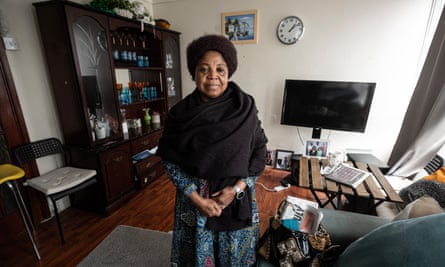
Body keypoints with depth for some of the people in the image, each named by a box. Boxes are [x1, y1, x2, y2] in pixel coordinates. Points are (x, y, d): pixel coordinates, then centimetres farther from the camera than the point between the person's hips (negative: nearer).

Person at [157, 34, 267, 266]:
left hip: (237, 198, 1)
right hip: (194, 198, 0)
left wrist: (238, 188, -14)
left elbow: (259, 153, -4)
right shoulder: (180, 113, -9)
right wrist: (196, 198, -13)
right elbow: (169, 161, -6)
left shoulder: (245, 108, -9)